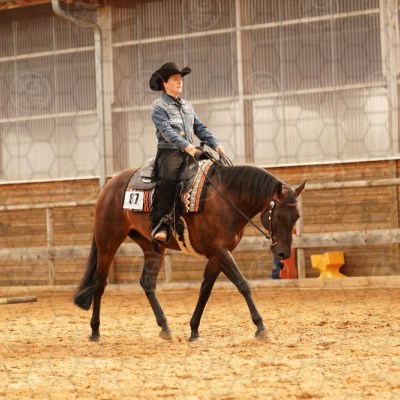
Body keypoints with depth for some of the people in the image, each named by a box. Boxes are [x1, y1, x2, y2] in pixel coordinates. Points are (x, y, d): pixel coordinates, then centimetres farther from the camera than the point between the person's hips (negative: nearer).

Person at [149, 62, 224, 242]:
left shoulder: (187, 105, 24)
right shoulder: (159, 106, 1)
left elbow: (200, 128, 19)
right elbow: (166, 130, -13)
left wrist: (215, 144, 3)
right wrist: (185, 145, -27)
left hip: (189, 153, 7)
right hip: (169, 151, -7)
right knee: (169, 177, -36)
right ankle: (160, 224, -37)